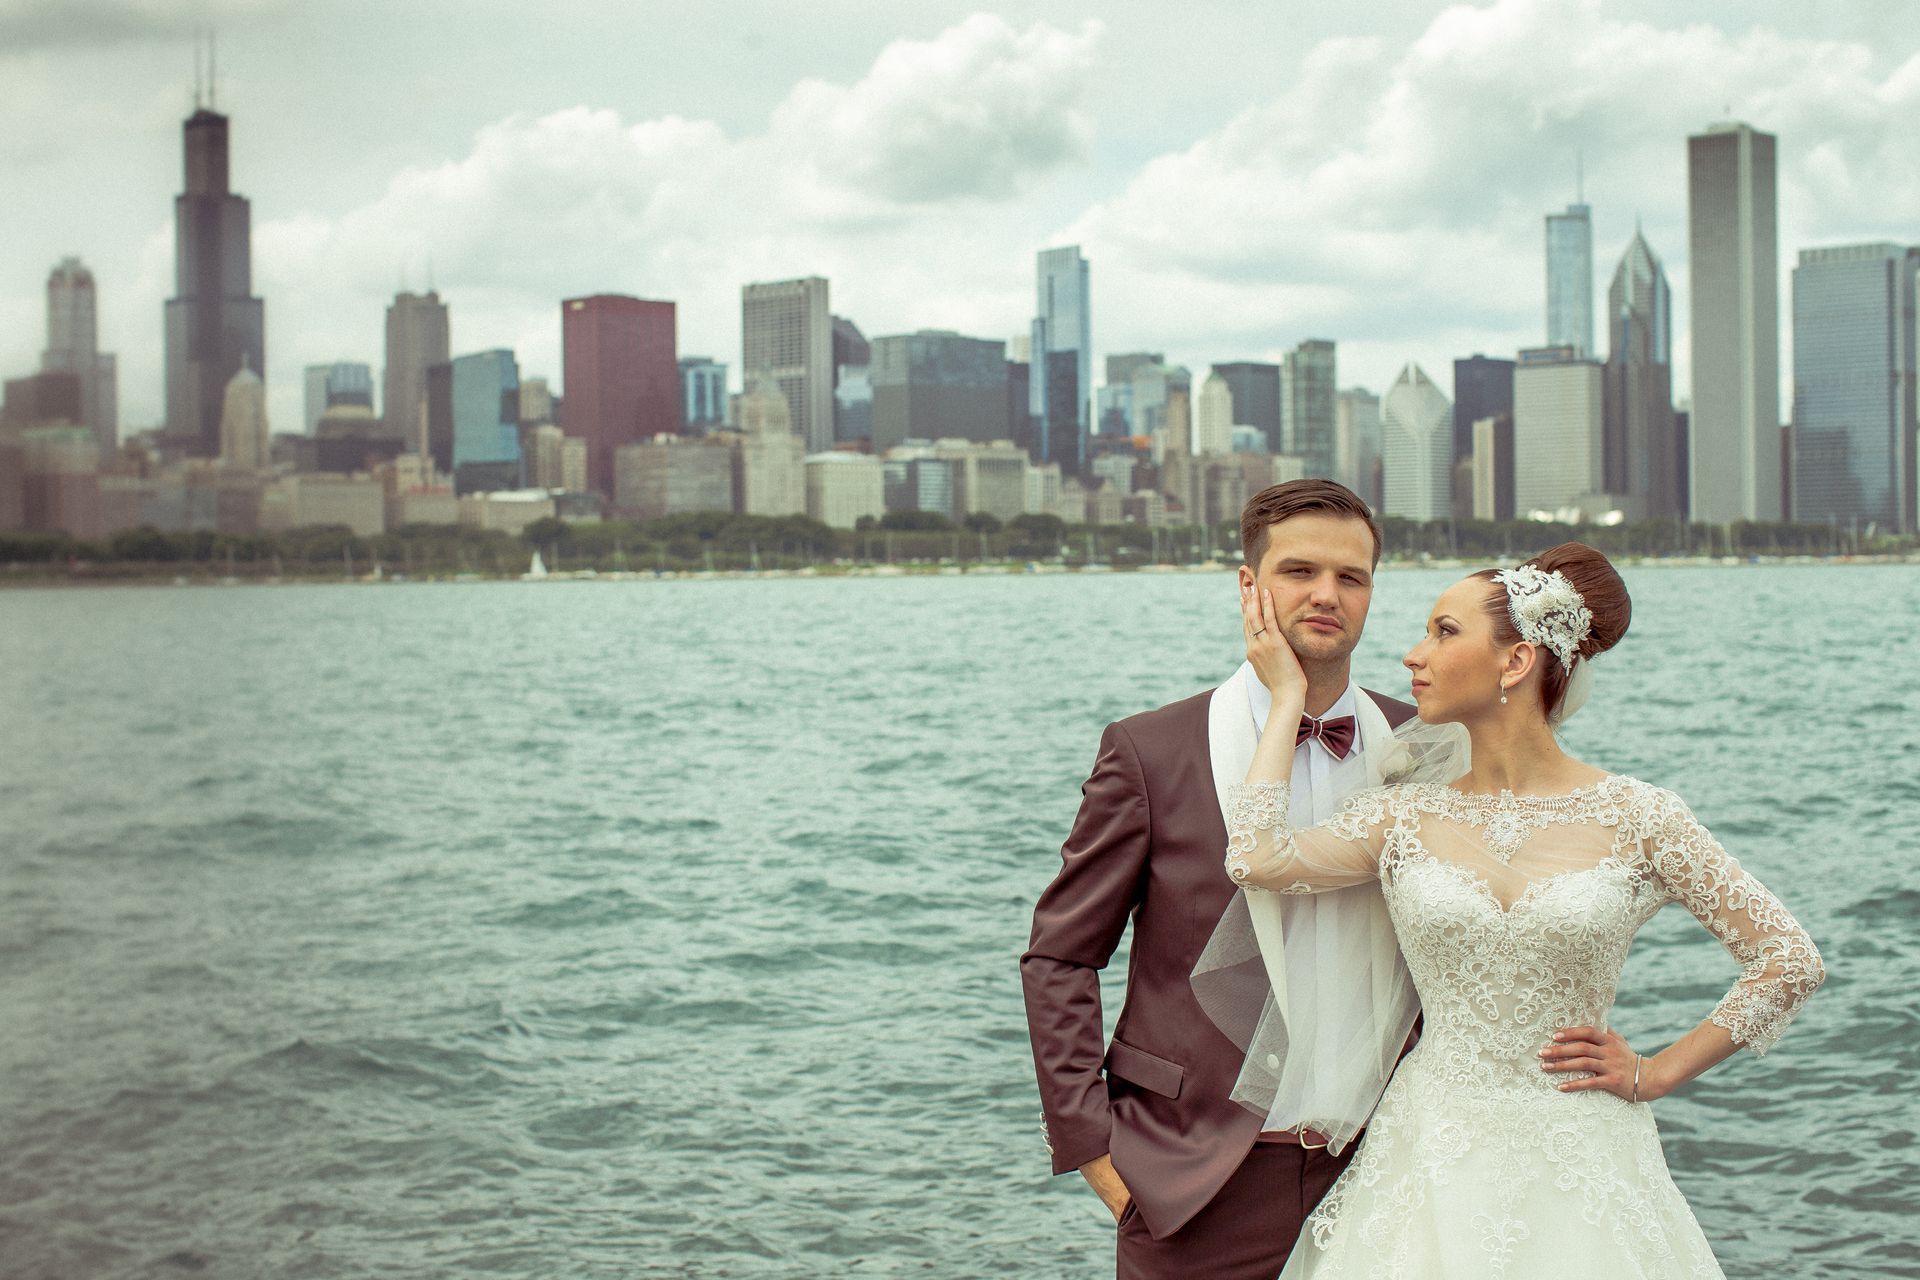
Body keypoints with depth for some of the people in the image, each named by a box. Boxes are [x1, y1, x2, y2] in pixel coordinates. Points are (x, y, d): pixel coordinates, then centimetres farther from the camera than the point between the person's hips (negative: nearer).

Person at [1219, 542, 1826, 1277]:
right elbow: (1255, 859, -15)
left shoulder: (1635, 819, -3)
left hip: (1578, 1165, -1)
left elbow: (1790, 960, 2)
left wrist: (1655, 1074, 0)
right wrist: (1288, 697, -4)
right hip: (1435, 1157, 2)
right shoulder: (1404, 817, 3)